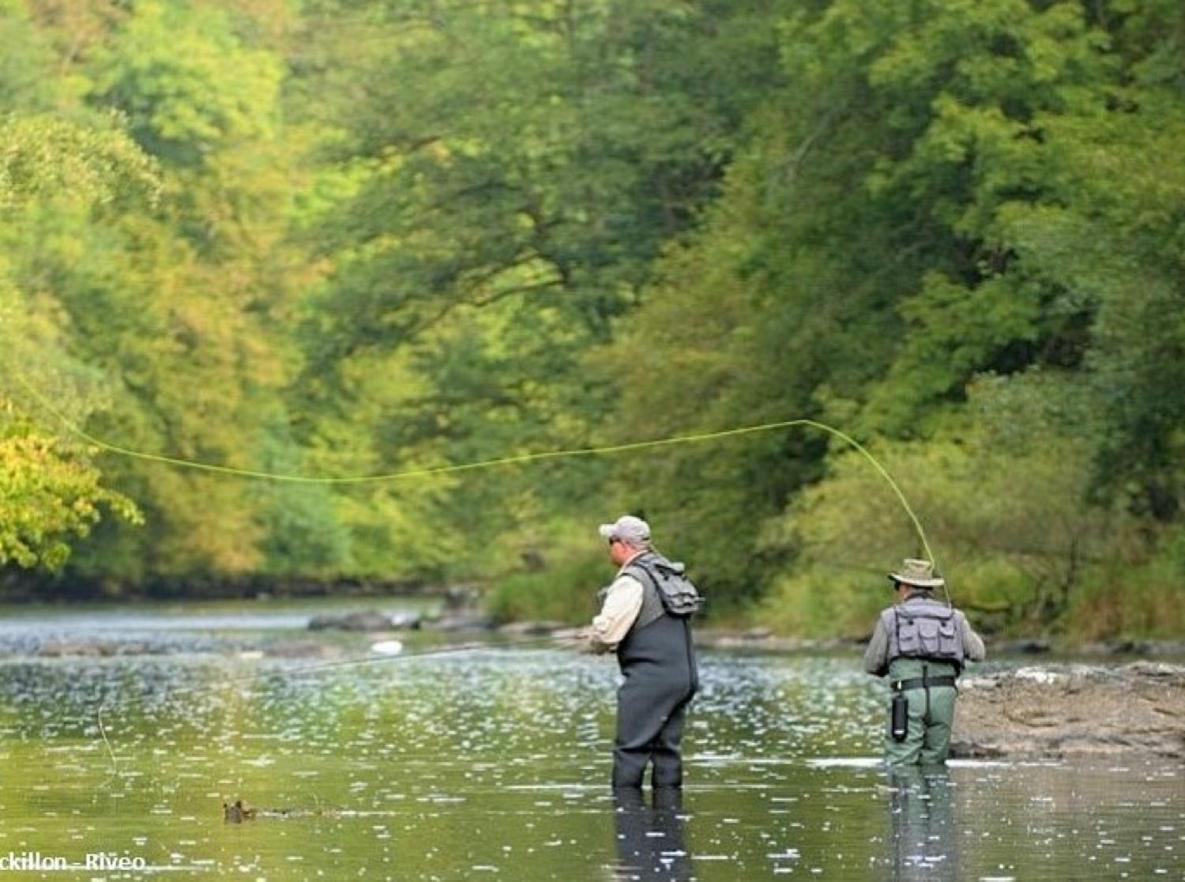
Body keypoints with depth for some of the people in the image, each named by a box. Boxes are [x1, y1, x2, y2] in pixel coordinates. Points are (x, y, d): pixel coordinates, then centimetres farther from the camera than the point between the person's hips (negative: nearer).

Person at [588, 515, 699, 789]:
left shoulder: (632, 581, -13)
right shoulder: (669, 573, 16)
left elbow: (606, 631, -19)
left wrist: (597, 643, 5)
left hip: (649, 678, -9)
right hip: (684, 675, 9)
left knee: (630, 753, -6)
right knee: (667, 749, 10)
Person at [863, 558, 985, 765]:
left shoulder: (890, 617, 9)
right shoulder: (954, 617, 15)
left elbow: (871, 665, 11)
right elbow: (977, 653, 15)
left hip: (908, 695, -3)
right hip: (944, 694, 3)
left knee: (900, 767, -6)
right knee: (933, 764, 11)